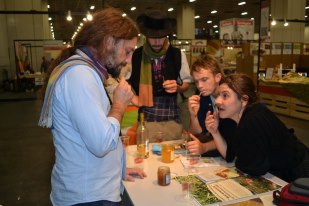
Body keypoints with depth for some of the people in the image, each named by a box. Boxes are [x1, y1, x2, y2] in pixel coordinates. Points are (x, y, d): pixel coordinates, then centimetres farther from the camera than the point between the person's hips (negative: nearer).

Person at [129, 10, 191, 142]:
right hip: (145, 117, -1)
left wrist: (177, 86, -9)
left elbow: (186, 83, 12)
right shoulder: (135, 56, -1)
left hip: (172, 117, 2)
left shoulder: (178, 54, 4)